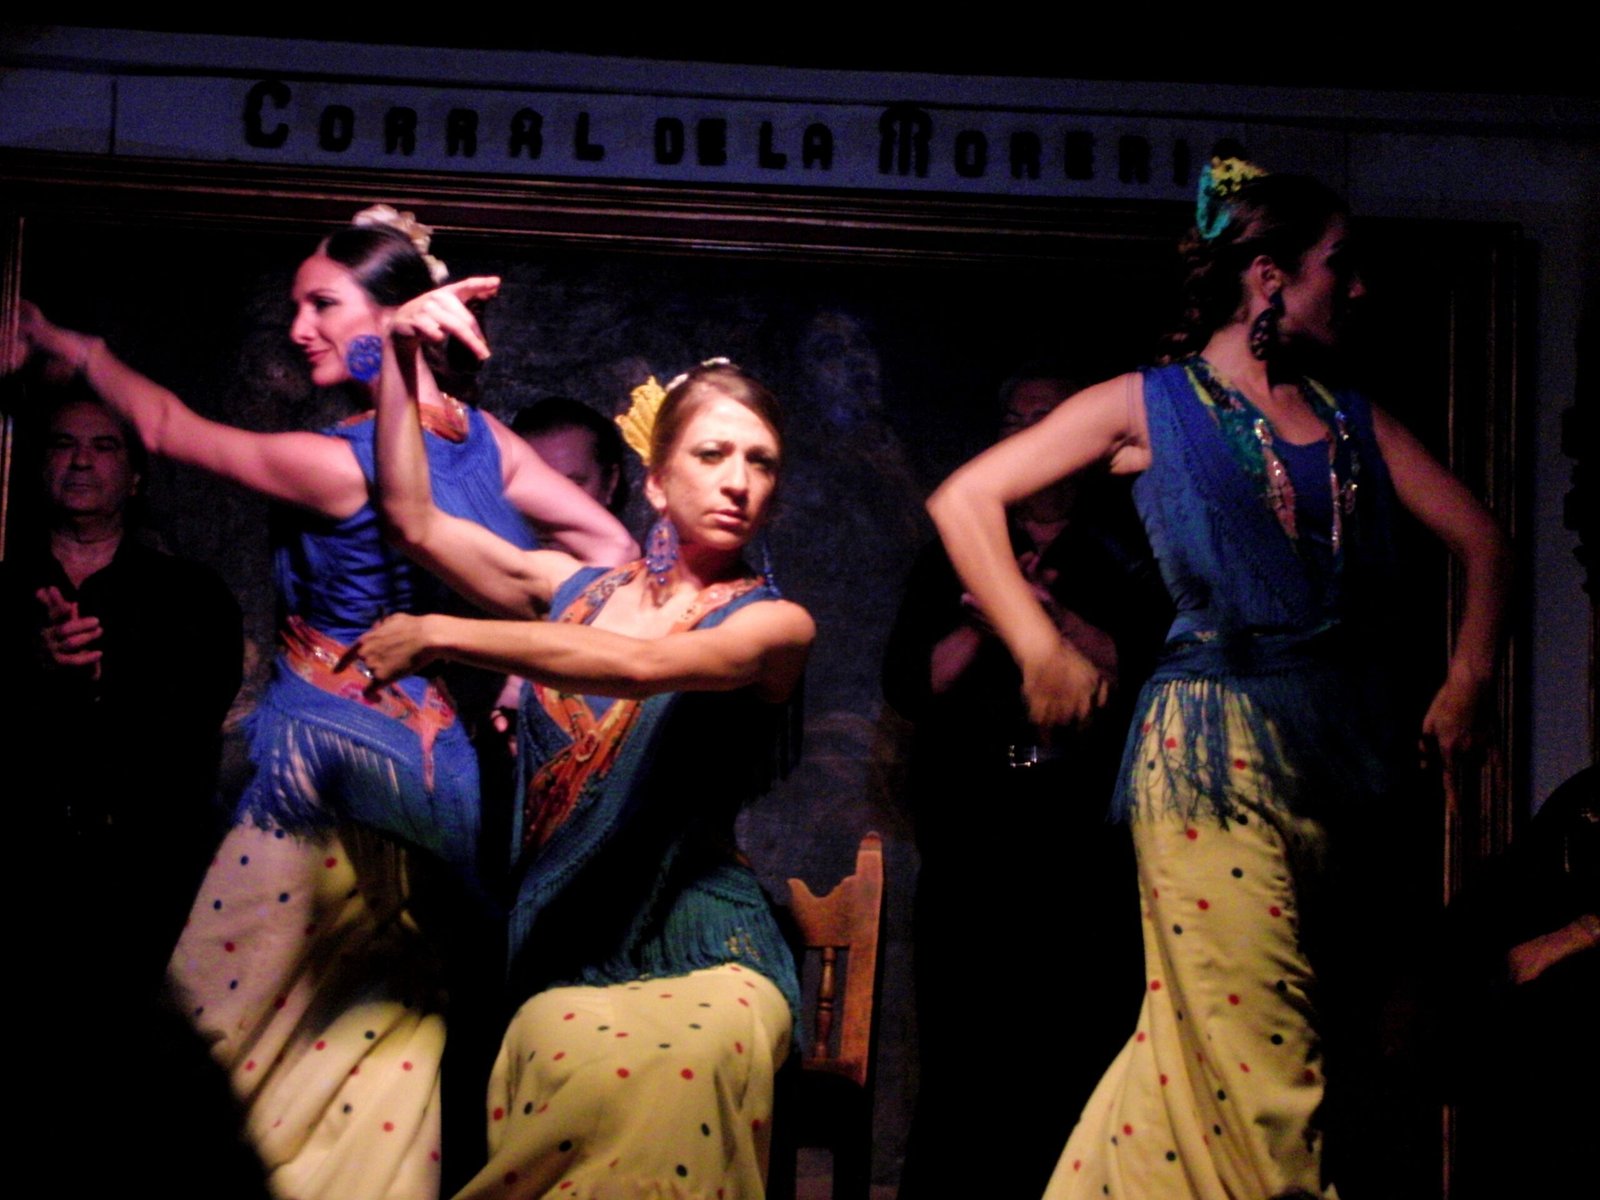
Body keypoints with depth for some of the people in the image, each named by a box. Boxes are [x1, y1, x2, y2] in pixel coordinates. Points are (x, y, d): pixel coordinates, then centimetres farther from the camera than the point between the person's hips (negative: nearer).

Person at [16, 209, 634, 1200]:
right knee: (378, 1033, 15)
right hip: (429, 756, 7)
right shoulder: (481, 439, 2)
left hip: (329, 772, -7)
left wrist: (74, 348, 13)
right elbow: (612, 547, 3)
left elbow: (168, 427, -2)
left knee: (223, 1024, 3)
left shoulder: (334, 462, -15)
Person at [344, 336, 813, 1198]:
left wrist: (442, 634, -20)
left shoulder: (774, 625, 1)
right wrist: (401, 358, 7)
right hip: (565, 954, 3)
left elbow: (645, 665, -19)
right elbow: (414, 520, 13)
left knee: (673, 1069, -39)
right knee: (577, 1066, -34)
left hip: (700, 957, -3)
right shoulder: (575, 588, 15)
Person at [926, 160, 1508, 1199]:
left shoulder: (1354, 423, 16)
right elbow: (964, 501, 1)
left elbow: (1480, 539, 19)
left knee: (1205, 1032, 6)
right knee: (1259, 1047, -9)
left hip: (1337, 753, 5)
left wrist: (1468, 679, 6)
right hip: (1212, 746, -5)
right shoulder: (1151, 406, 3)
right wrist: (1040, 650, -6)